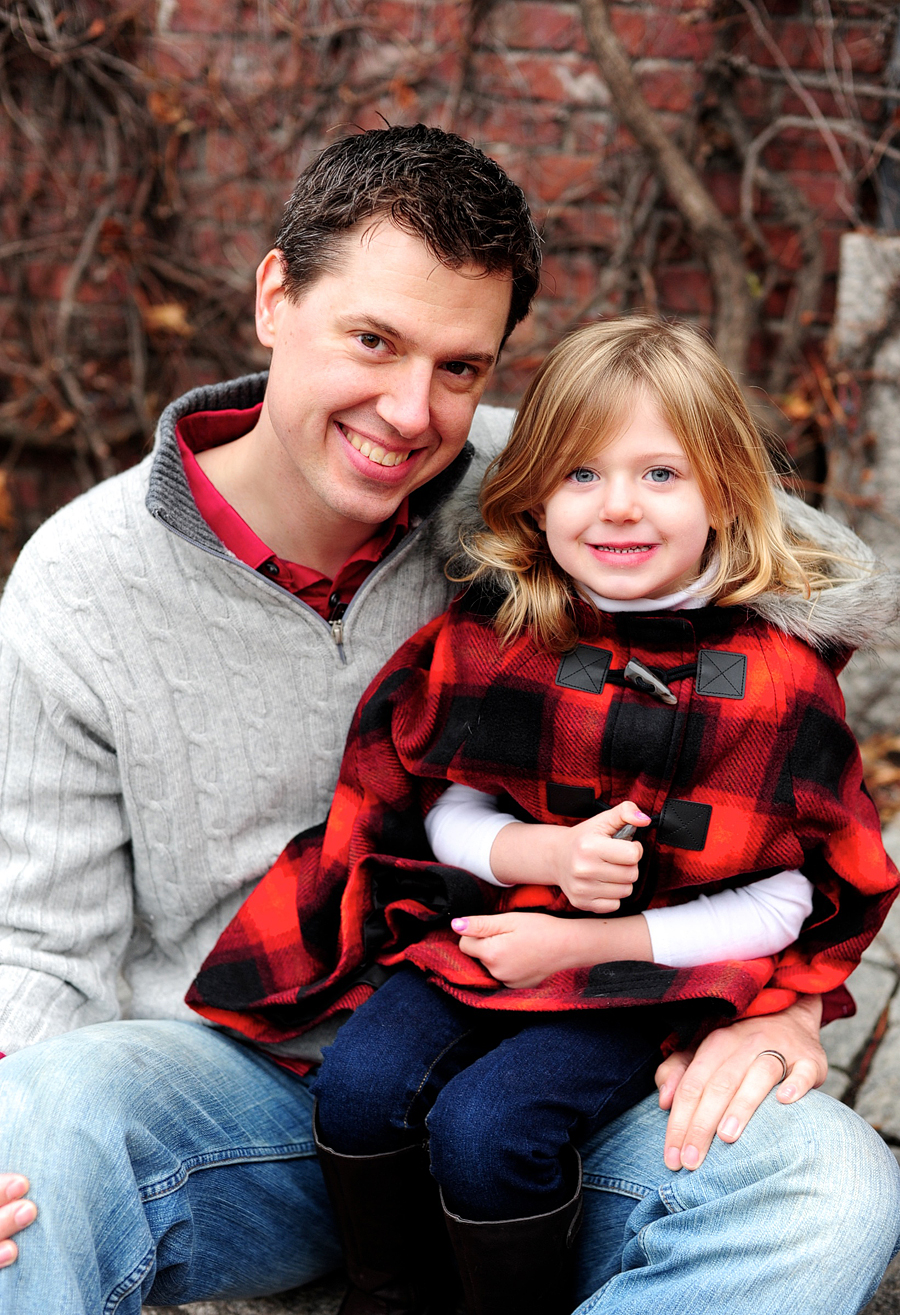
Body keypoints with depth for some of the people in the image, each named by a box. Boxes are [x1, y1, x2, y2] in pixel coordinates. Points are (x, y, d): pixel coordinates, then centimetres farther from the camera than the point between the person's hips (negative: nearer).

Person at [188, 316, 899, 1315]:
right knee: (360, 1080, -16)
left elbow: (783, 906, -8)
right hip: (488, 935, 4)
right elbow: (446, 811, 8)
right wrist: (541, 854, -15)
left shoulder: (774, 678, -10)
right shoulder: (492, 637, -1)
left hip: (653, 974, -4)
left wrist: (589, 943, -15)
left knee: (484, 1125, -23)